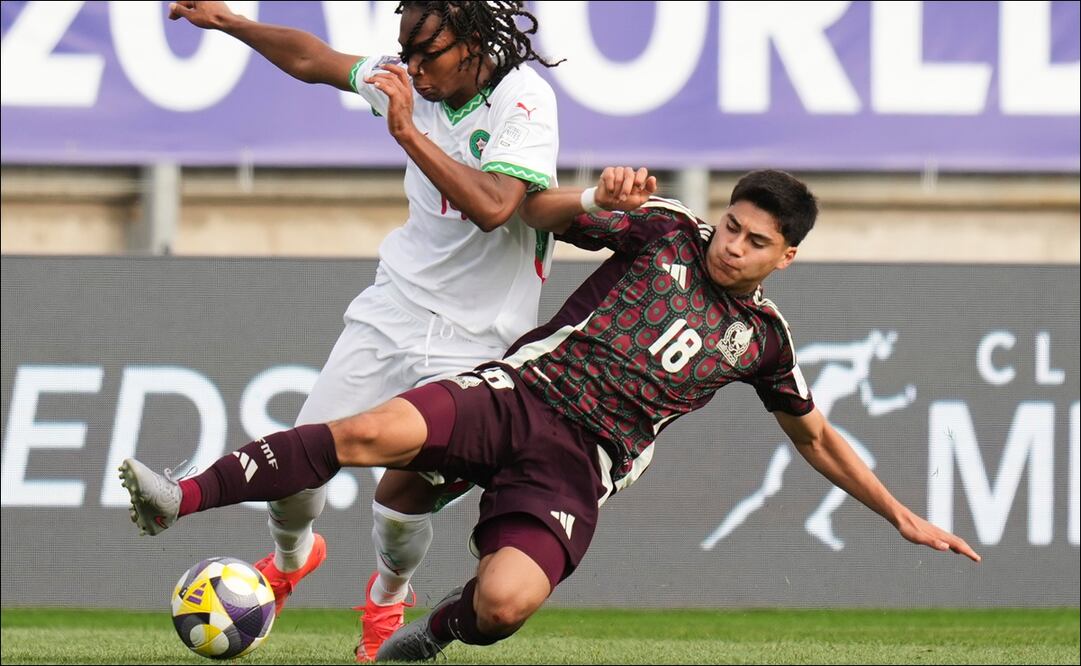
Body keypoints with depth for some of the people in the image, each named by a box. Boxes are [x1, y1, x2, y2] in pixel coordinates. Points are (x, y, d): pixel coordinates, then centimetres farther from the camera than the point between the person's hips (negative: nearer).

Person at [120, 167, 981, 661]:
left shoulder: (762, 336, 17)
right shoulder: (665, 231, 12)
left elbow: (817, 437, 30)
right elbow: (538, 211, 10)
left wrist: (903, 516, 29)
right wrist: (599, 200, -12)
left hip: (577, 467, 1)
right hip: (520, 392, -1)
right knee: (376, 432, -33)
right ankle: (186, 498, -33)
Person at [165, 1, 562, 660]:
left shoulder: (524, 98, -20)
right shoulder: (413, 79, -1)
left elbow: (494, 206, -35)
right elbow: (315, 60, 15)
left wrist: (408, 131, -35)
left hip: (473, 339, -5)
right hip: (394, 305, 5)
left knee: (404, 488, -12)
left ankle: (388, 597, 22)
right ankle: (291, 556, 34)